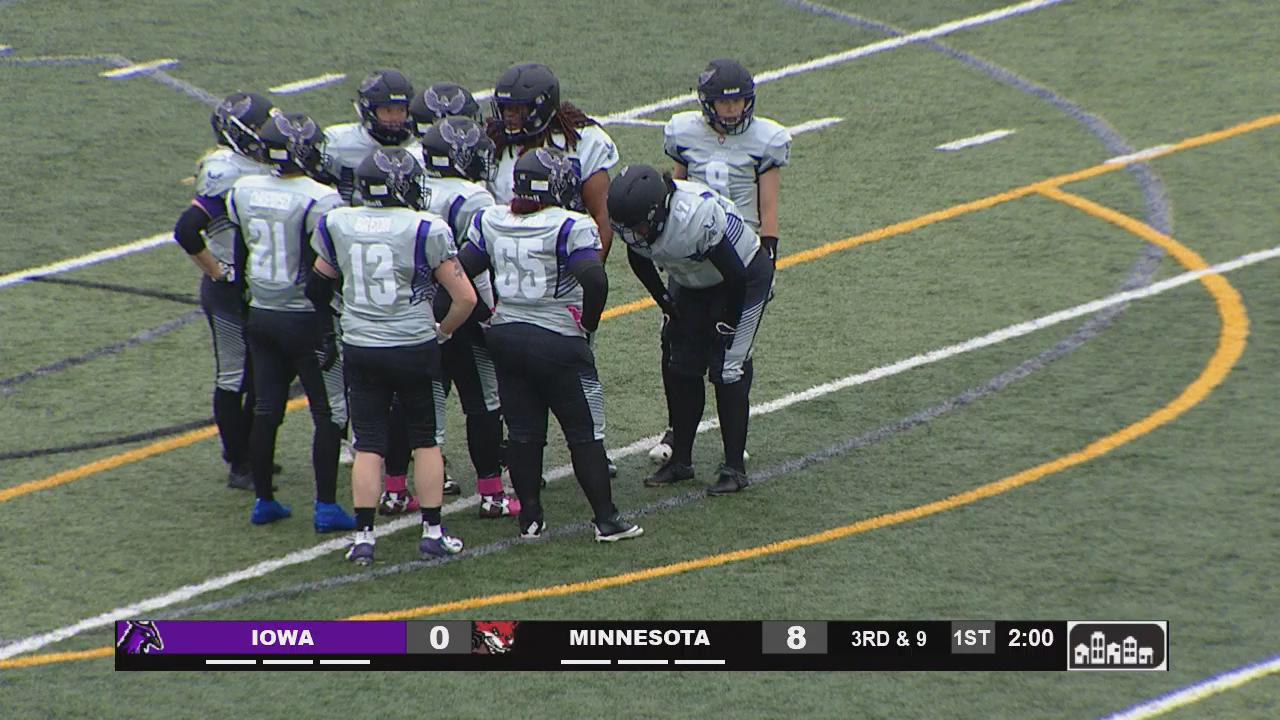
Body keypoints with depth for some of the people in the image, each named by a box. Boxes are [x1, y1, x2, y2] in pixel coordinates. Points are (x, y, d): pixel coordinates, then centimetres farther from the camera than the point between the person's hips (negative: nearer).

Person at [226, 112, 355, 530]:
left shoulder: (243, 191, -2)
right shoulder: (319, 200, -19)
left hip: (261, 314, 6)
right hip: (307, 320, -6)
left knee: (266, 412, 14)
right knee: (329, 414, 5)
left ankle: (264, 501, 22)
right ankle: (326, 507, 5)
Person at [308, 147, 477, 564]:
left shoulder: (337, 225, 0)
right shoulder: (425, 230, -11)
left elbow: (320, 287, 14)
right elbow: (465, 298, -9)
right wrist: (442, 331, 8)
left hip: (359, 348, 3)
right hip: (414, 349, -3)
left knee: (368, 444, 8)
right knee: (426, 440, 12)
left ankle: (363, 537, 3)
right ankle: (432, 533, 12)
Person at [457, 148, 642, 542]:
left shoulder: (490, 222, 2)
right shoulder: (570, 227, -14)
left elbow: (460, 272, 5)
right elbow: (595, 280, -23)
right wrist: (588, 322, -6)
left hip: (504, 336, 5)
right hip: (558, 341, -5)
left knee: (522, 432, 12)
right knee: (585, 433, 4)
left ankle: (530, 517, 15)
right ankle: (606, 519, 6)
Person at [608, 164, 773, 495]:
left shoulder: (696, 216, -40)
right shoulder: (629, 217, -21)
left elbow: (734, 272, -28)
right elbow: (639, 260, 2)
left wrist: (728, 323, -17)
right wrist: (666, 302, 3)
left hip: (746, 278, -6)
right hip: (692, 285, 6)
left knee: (727, 368, -11)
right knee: (682, 368, 3)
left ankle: (735, 469, -5)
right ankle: (680, 460, 14)